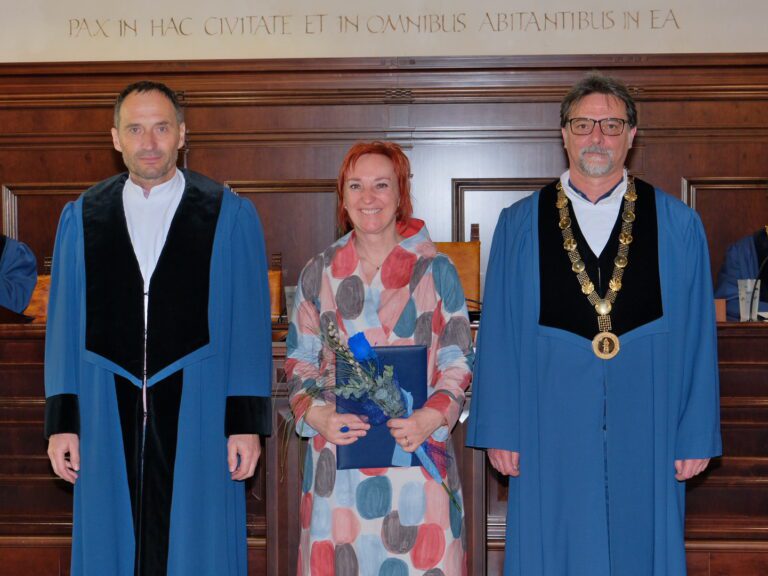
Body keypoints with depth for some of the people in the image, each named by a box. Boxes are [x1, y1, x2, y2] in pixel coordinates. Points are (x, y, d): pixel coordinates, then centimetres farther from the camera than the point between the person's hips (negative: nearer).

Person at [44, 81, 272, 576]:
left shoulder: (230, 215, 1)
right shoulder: (81, 218, 8)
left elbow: (250, 325, -1)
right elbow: (64, 325, 9)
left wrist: (246, 422, -5)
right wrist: (61, 420, 4)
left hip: (198, 416, -2)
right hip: (108, 419, 2)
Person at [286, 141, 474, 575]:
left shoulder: (436, 272, 3)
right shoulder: (319, 274, 8)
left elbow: (459, 360, 2)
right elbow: (300, 361, 11)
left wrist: (431, 418, -15)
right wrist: (317, 415, -8)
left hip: (418, 454, -1)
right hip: (338, 453, 2)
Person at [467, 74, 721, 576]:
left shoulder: (678, 225, 3)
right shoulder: (519, 225, 4)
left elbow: (698, 335, 2)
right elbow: (498, 334, 3)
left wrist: (697, 435, -2)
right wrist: (499, 430, -2)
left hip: (646, 432, 0)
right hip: (550, 433, 0)